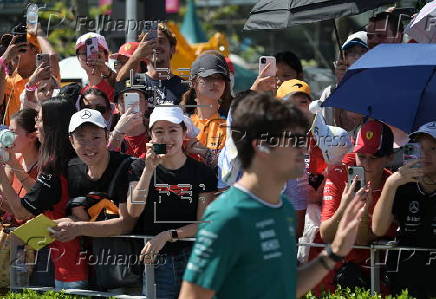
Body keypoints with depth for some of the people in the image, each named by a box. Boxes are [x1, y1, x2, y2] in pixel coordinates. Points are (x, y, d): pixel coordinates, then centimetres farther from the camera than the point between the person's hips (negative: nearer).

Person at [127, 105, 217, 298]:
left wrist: (168, 235, -15)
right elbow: (133, 212, -9)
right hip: (153, 261, 0)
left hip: (192, 259, 0)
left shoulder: (202, 172, 4)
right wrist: (150, 169, -15)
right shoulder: (140, 168, 6)